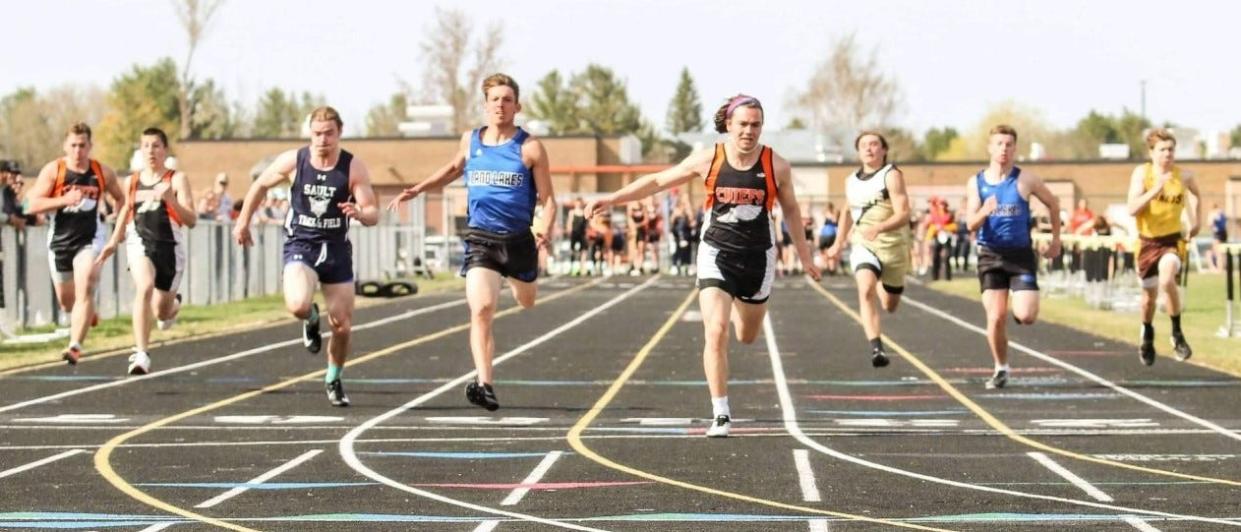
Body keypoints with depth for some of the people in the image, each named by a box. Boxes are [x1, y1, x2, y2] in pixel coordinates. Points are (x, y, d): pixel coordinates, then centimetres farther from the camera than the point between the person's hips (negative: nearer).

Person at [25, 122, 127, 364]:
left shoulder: (103, 173, -1)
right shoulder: (53, 170, -6)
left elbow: (120, 198, 18)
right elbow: (33, 205, -13)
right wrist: (65, 200, -24)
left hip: (89, 240, -1)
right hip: (60, 240, 1)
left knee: (85, 290, -22)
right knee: (66, 301, 14)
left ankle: (75, 346, -26)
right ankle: (88, 314, 50)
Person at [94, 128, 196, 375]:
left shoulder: (177, 180, -3)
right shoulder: (132, 182, 9)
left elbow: (191, 220, -11)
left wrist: (170, 199, -26)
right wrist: (113, 242, 16)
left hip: (169, 247, -1)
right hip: (140, 243, 1)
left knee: (162, 312, 11)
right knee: (144, 287, -30)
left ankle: (173, 305, 53)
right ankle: (140, 354, -29)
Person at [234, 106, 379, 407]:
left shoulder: (354, 168, -9)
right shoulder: (292, 162, -7)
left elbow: (373, 215, -11)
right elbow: (260, 186, 11)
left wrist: (359, 213, -34)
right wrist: (243, 222, 16)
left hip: (337, 250, 1)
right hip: (300, 246, -1)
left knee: (342, 326, 3)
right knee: (297, 305, -29)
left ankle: (334, 379, 32)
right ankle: (311, 320, 10)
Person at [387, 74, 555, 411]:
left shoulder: (530, 148, -5)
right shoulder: (470, 142, 5)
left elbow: (547, 198, -4)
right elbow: (453, 169, 28)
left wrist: (546, 229, -23)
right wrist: (417, 190, 18)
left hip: (518, 239, 0)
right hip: (480, 238, 0)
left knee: (526, 301, 24)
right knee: (481, 309, -20)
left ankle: (516, 277, 63)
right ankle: (485, 384, -24)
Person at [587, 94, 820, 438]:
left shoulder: (776, 166, -4)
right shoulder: (708, 160, -6)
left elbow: (791, 209, 11)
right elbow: (659, 181, 2)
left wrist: (804, 255, 15)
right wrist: (614, 198, -4)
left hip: (758, 257, 2)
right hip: (716, 254, -1)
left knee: (747, 336, 15)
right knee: (716, 332, -16)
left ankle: (740, 306, 55)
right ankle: (721, 415, -10)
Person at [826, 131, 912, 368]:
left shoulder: (892, 175, -8)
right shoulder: (851, 181, 9)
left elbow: (903, 214, -18)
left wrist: (879, 228, -35)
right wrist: (839, 243, 30)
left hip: (893, 245, -2)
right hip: (863, 245, 2)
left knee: (889, 306, 13)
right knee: (866, 291, -26)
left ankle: (885, 288, 51)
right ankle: (876, 348, -34)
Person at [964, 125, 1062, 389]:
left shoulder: (1025, 180, -3)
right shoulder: (976, 183, 1)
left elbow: (1052, 203, 11)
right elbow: (971, 225, -4)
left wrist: (1056, 240, 12)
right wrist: (984, 212, -26)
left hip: (1021, 255, -1)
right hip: (990, 255, 1)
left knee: (1026, 316, -15)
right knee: (995, 318, -7)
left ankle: (1019, 306, 23)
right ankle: (1001, 369, 12)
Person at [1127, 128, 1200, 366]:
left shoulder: (1184, 176, -5)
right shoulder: (1142, 173, -9)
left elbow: (1195, 194, 20)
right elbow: (1132, 209, -21)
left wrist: (1195, 221, 15)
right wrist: (1155, 190, -31)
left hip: (1173, 240, -1)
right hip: (1147, 241, 1)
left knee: (1167, 279, -31)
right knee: (1149, 296, 13)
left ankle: (1177, 333, -13)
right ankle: (1147, 336, 44)